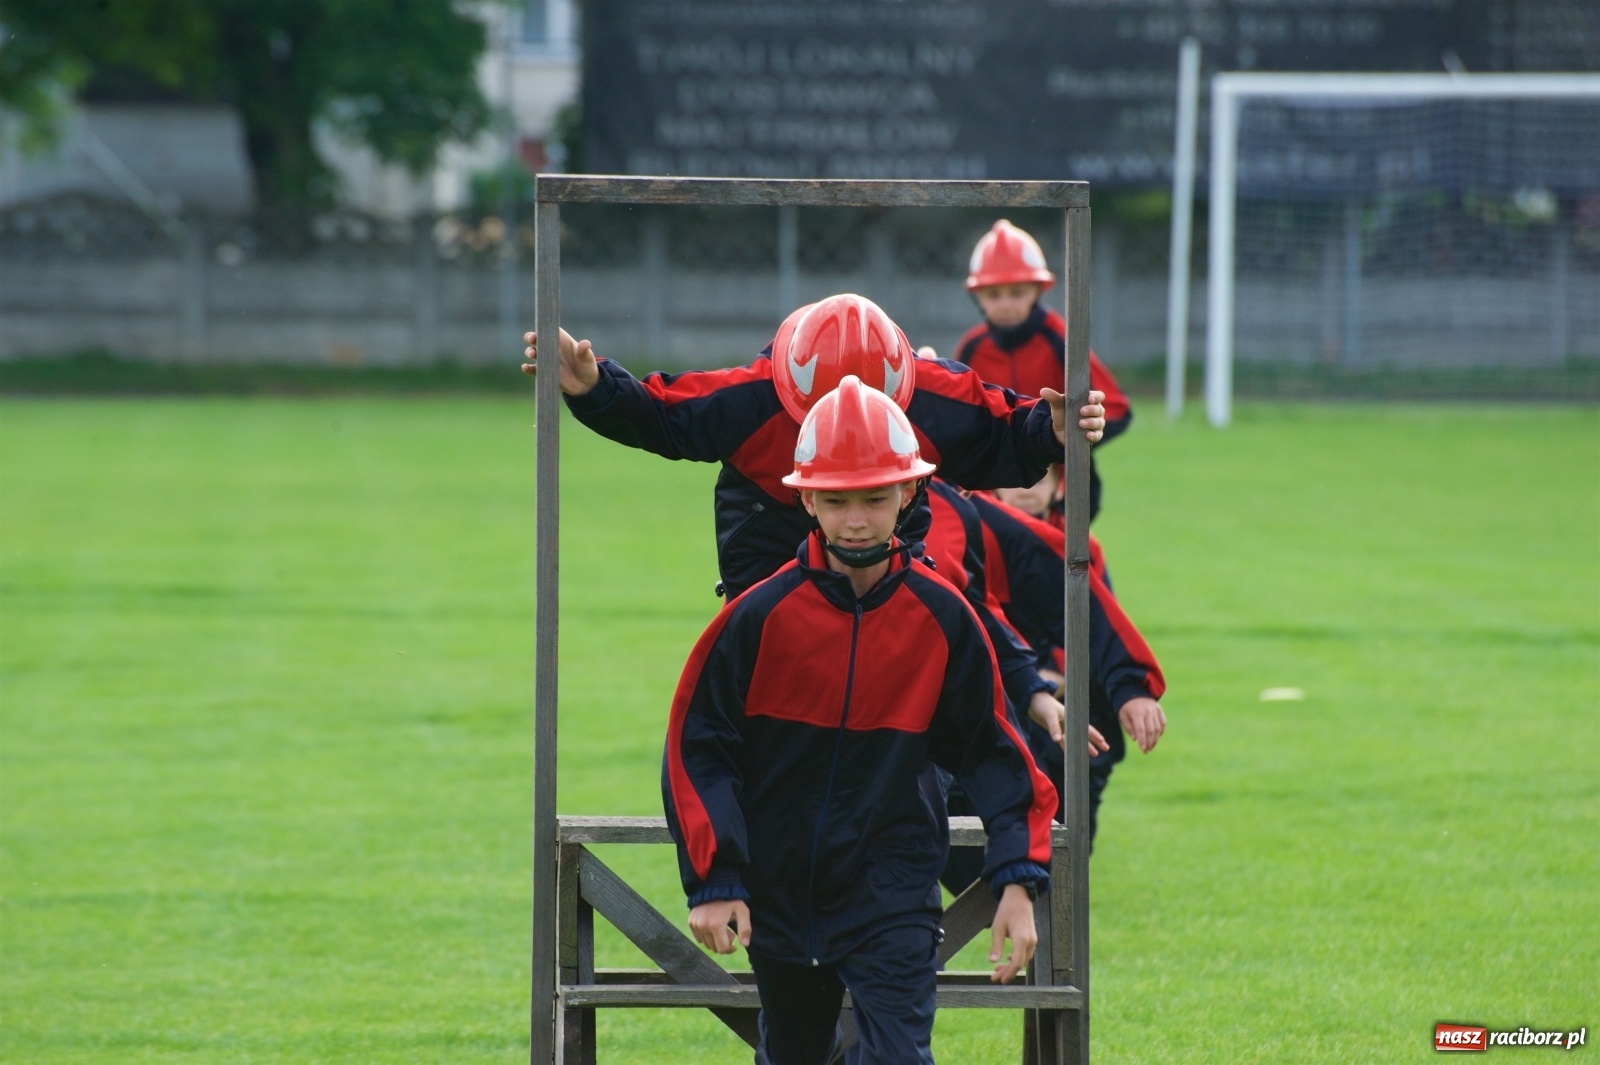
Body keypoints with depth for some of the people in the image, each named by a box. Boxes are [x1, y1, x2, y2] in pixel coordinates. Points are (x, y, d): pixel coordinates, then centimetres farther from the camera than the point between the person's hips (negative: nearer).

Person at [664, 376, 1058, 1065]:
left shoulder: (941, 617, -4)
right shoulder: (761, 615, -8)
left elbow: (989, 748, 4)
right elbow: (696, 746, -4)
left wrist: (1018, 879, -4)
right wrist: (713, 880, -10)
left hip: (894, 889, -1)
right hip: (781, 891, 1)